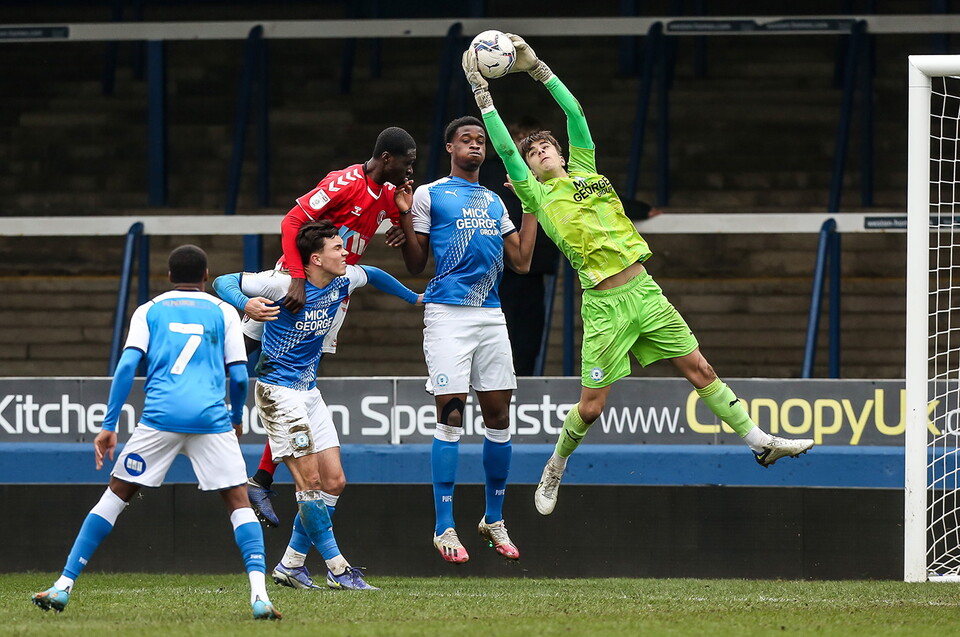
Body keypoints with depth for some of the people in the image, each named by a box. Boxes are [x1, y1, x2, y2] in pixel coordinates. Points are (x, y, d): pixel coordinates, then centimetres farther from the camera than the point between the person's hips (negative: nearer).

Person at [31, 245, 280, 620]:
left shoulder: (149, 311, 15)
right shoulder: (223, 312, 15)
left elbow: (127, 364, 2)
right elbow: (239, 376, 10)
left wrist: (109, 426, 3)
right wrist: (237, 418, 28)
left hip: (160, 417, 0)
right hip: (211, 419, 0)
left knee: (116, 494, 11)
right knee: (238, 501, 6)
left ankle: (63, 586, 8)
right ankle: (259, 594, -13)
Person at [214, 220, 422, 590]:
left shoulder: (341, 282, 2)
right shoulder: (283, 285, -17)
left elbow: (372, 276, 25)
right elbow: (223, 282, -13)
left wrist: (414, 297, 34)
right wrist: (246, 303, -34)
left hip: (308, 389, 8)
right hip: (278, 389, -8)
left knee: (333, 482, 3)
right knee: (310, 479, -13)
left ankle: (291, 565, 11)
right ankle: (337, 569, -9)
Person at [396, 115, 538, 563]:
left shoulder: (494, 203, 20)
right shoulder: (429, 195, 5)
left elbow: (521, 261, 17)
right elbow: (416, 265, 3)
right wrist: (403, 217, -11)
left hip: (491, 315, 5)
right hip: (448, 312, -5)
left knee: (498, 417, 4)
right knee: (450, 415, -9)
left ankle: (494, 520, 17)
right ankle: (444, 528, -6)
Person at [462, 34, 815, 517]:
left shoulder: (584, 171, 13)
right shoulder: (537, 196, 4)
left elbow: (575, 112, 9)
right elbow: (505, 148, -4)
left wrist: (537, 68, 4)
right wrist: (481, 93, -6)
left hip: (643, 291, 3)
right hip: (604, 308, -3)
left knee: (699, 370, 4)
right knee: (591, 406, -2)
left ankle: (760, 442, 8)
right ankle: (555, 469, 22)